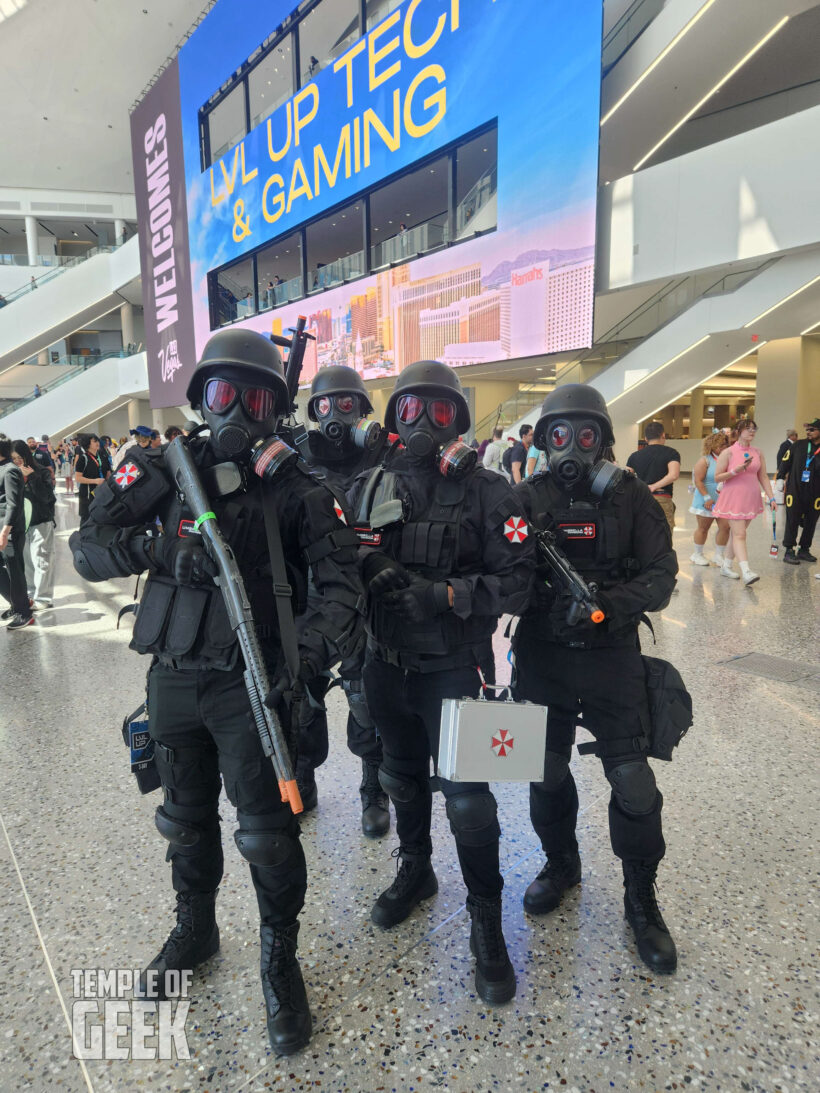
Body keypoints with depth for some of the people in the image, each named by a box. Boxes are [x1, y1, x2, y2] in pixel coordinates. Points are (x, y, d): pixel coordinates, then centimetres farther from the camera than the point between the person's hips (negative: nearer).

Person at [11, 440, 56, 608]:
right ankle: (31, 594, 16)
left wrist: (31, 477, -19)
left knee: (41, 561, -1)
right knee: (26, 561, 6)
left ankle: (43, 598, 5)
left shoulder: (42, 472, -5)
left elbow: (46, 497, -14)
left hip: (41, 523, -4)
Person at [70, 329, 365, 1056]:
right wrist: (148, 546, -22)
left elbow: (341, 580, -11)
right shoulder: (164, 470, 2)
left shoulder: (294, 487, -5)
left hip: (251, 684, -3)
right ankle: (194, 929, 47)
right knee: (188, 817, 21)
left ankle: (281, 957, 30)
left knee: (268, 831, 3)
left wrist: (310, 653, -26)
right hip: (174, 679, 4)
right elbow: (87, 549, -2)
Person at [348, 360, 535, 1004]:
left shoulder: (486, 492, -9)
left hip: (452, 667, -4)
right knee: (404, 777, 22)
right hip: (387, 662, 4)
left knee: (467, 797, 0)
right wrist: (371, 568, -12)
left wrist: (443, 594, -23)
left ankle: (487, 924, 24)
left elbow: (515, 582, -14)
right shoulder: (369, 486, 2)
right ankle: (415, 873, 47)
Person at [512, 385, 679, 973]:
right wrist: (543, 598, -18)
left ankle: (642, 898, 27)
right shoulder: (528, 498, 1)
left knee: (633, 780, 2)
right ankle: (561, 863, 42)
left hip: (612, 655, -1)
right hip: (543, 655, 1)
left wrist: (607, 603, -22)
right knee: (547, 770, 14)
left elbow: (661, 576, -6)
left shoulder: (631, 496, -1)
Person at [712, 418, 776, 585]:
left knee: (738, 533, 10)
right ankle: (746, 572, -22)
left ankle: (726, 565, 23)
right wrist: (736, 470, -20)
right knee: (740, 534, -12)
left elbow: (763, 477, 11)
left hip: (751, 499, 5)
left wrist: (771, 497, 4)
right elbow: (717, 477, -6)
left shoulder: (758, 453, 10)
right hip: (733, 499, -5)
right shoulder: (728, 452, -6)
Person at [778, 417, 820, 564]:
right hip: (795, 490, -1)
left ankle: (804, 550, 22)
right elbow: (785, 463, 7)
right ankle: (789, 551, 6)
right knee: (792, 520, -1)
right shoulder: (798, 445, 2)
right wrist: (779, 479, 5)